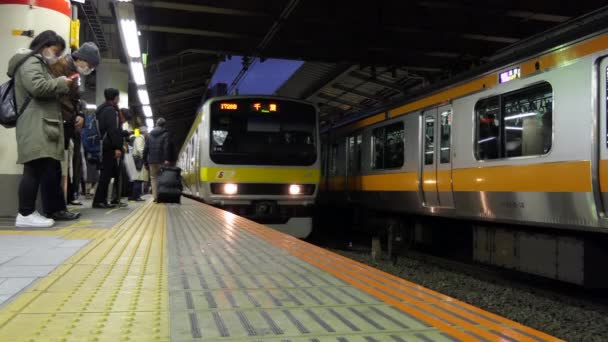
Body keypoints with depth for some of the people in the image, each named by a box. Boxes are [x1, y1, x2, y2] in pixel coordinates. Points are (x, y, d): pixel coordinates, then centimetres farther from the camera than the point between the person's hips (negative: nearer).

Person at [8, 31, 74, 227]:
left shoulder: (40, 64, 31)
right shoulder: (31, 61, -1)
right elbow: (38, 87, -18)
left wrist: (61, 90, 17)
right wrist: (62, 83, -5)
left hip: (42, 126, 10)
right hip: (35, 126, -10)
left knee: (39, 170, 3)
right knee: (36, 169, -14)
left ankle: (28, 212, 3)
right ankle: (25, 214, -14)